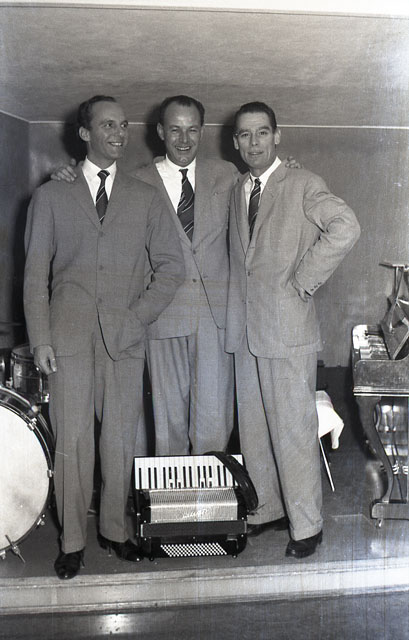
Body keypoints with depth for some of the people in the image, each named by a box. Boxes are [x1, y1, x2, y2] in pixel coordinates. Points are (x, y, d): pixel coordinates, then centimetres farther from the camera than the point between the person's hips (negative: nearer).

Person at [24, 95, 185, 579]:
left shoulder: (145, 198, 12)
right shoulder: (51, 196, 9)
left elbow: (171, 266, 8)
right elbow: (35, 272, 5)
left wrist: (137, 317, -4)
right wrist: (40, 338, -4)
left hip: (125, 337, 1)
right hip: (69, 335, -1)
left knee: (121, 439, 5)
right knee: (72, 440, 0)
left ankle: (115, 529, 21)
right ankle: (72, 540, 14)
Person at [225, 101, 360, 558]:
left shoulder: (303, 185, -4)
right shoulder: (236, 192, 16)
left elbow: (346, 228, -19)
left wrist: (303, 280, -16)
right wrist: (237, 312, 7)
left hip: (288, 328, -6)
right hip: (244, 330, 7)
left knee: (294, 430, -1)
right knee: (253, 427, 13)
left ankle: (306, 525, 14)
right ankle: (268, 509, 29)